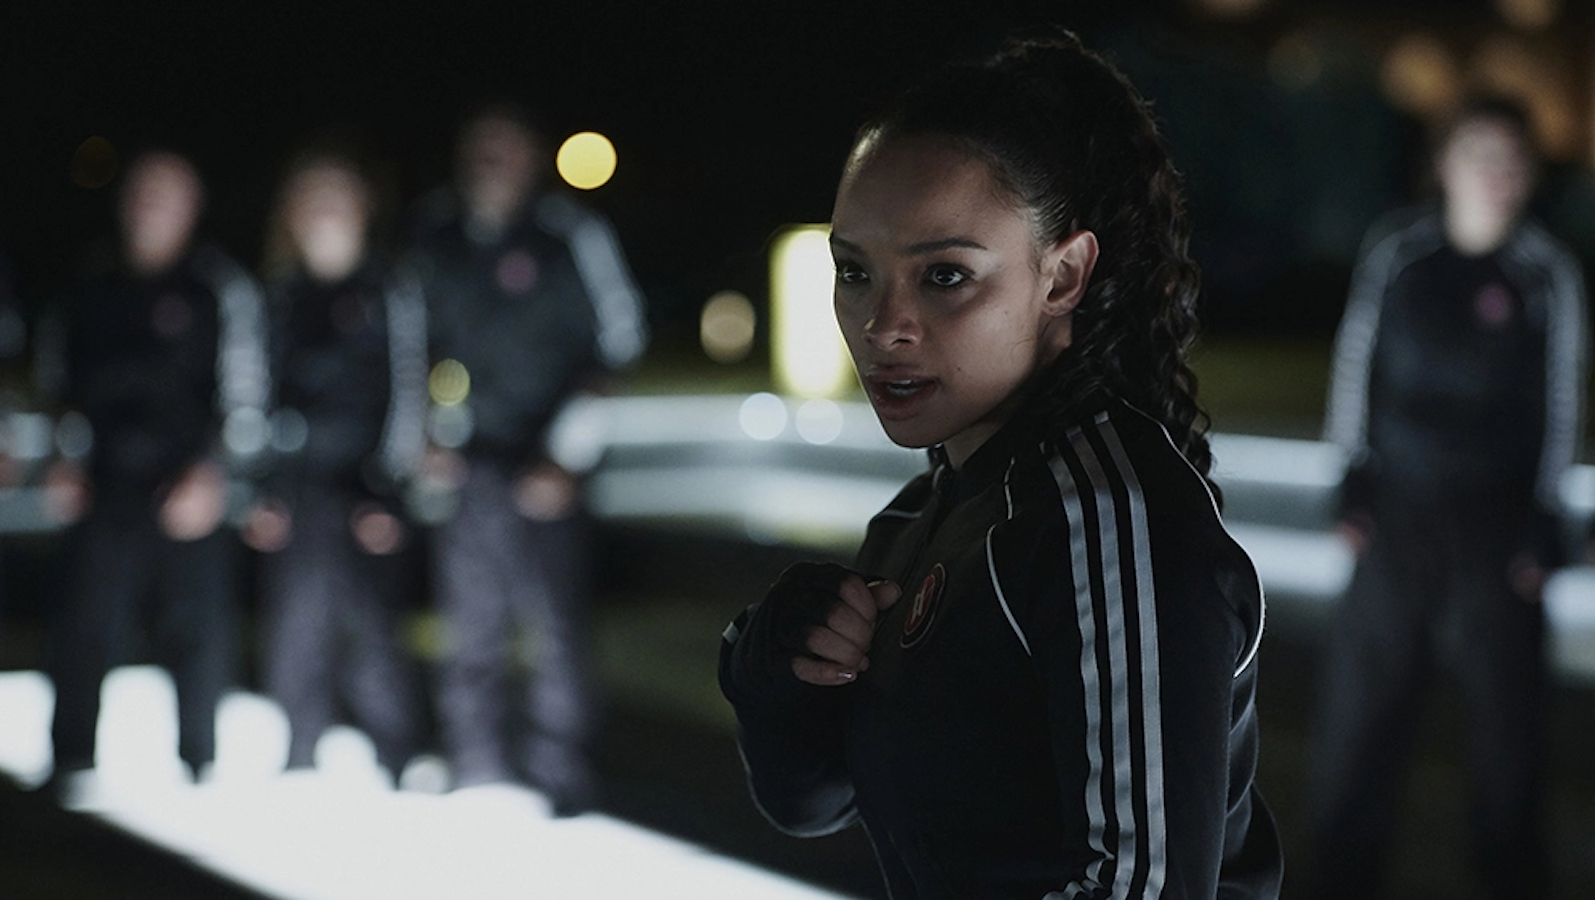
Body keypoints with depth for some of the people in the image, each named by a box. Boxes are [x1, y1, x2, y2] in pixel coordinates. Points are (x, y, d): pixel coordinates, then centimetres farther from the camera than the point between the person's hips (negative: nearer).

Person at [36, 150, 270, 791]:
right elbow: (60, 386, 24)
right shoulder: (91, 298, 15)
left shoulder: (220, 288, 3)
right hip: (103, 492, 3)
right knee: (84, 628, -3)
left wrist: (211, 473, -13)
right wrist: (65, 462, 9)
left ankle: (198, 765, 12)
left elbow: (245, 396, -2)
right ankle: (70, 769, 3)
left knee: (196, 634, -1)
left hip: (191, 493, -3)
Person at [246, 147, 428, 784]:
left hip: (363, 493, -4)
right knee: (293, 641, 3)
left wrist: (387, 492, -9)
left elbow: (407, 392, -2)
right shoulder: (279, 297, 13)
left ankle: (399, 766, 10)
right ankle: (303, 772, 15)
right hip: (294, 497, 4)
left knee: (369, 638, -6)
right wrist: (261, 493, 6)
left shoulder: (392, 292, 1)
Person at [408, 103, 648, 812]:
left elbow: (620, 345, -3)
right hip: (462, 465, 4)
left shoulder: (572, 236, -4)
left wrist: (568, 453, -8)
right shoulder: (434, 237, 9)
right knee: (470, 633, 6)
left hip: (543, 470, -4)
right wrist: (436, 433, 8)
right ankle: (481, 786, 15)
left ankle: (557, 780, 4)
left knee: (555, 628, -6)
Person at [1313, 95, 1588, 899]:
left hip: (1499, 524, -1)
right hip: (1396, 515, 1)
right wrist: (1355, 481, 4)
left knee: (1507, 719, 2)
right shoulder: (1395, 251, 2)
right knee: (1356, 712, 4)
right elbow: (1357, 363, 8)